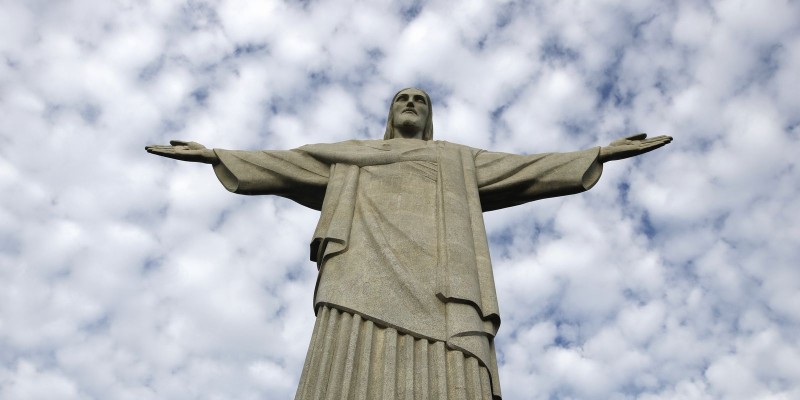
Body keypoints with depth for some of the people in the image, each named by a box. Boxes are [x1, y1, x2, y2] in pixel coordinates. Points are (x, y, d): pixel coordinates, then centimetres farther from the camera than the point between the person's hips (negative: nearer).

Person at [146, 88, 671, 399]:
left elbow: (530, 168, 31)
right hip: (364, 277, 0)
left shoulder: (460, 160, 36)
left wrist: (602, 153, 25)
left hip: (439, 286, 1)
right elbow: (282, 164, 33)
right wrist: (215, 155, 28)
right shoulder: (350, 156, 36)